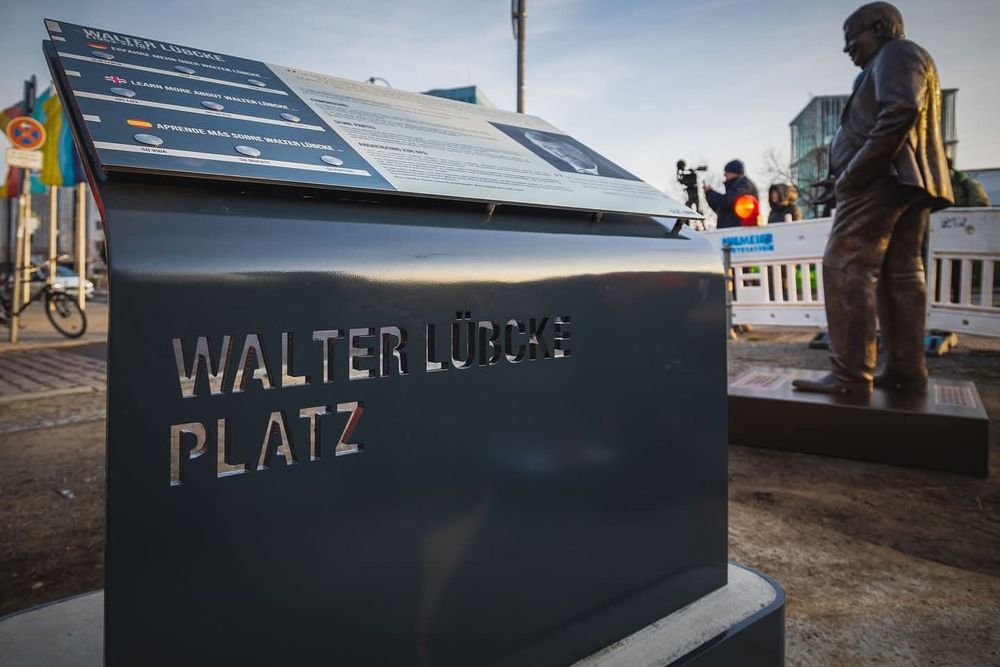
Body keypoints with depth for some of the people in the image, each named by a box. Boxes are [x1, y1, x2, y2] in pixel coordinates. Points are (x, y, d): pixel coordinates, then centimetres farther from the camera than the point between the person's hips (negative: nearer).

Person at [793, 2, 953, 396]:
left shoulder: (896, 53, 1)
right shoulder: (901, 61, 31)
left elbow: (900, 112, -17)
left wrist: (855, 170, -18)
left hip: (882, 177, -11)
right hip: (909, 180, 11)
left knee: (845, 265, -17)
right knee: (901, 273, 5)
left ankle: (850, 375, -22)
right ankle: (907, 372, 5)